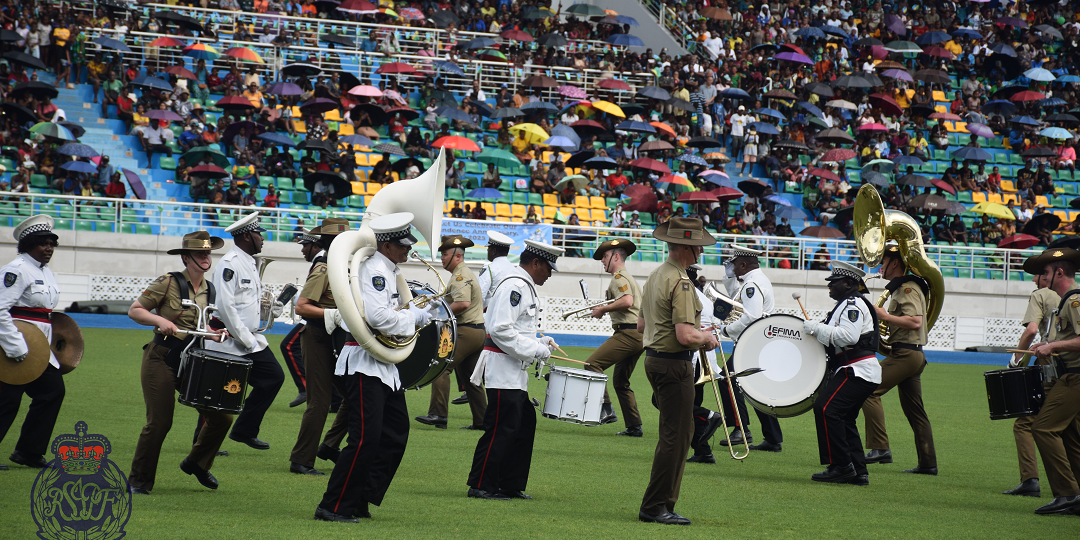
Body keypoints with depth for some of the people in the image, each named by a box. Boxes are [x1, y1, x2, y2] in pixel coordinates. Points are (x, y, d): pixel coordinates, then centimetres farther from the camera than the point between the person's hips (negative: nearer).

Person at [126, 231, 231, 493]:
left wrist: (219, 334, 0)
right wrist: (160, 320, -22)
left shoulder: (211, 290, 10)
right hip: (162, 360, -5)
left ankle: (197, 463, 24)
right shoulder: (168, 283, -7)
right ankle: (139, 481, 9)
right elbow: (134, 310, -6)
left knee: (222, 417, -1)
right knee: (159, 422, -8)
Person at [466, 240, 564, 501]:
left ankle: (511, 484, 18)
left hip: (515, 372, 11)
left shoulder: (525, 287, 18)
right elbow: (500, 329, -24)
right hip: (502, 369, -11)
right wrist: (535, 350, -19)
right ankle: (481, 485, -4)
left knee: (524, 425, 12)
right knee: (502, 428, -9)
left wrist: (539, 342, 11)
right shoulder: (514, 286, -15)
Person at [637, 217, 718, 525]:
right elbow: (685, 336, -26)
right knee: (676, 435, -5)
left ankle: (658, 504, 19)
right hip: (674, 365, -10)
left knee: (678, 432, 16)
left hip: (654, 358, 10)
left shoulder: (655, 276, 12)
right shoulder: (680, 282, -19)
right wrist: (706, 337, -6)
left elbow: (641, 325, 21)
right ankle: (656, 507, -3)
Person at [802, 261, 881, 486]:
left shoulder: (853, 304, -12)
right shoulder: (847, 305, 22)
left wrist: (817, 328, -20)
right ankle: (858, 472, 11)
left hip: (857, 371, -11)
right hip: (860, 371, 11)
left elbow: (848, 336, -26)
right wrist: (817, 330, 17)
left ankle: (841, 466, -17)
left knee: (826, 409, -18)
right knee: (843, 418, 11)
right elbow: (838, 337, 30)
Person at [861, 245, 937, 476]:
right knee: (914, 411, 11)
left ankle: (880, 448, -21)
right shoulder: (900, 288, 21)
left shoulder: (908, 288, -11)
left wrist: (885, 316, -17)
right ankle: (928, 463, 12)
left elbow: (915, 321, -23)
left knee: (870, 391, -16)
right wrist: (885, 318, 18)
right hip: (912, 355, 11)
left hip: (905, 354, -11)